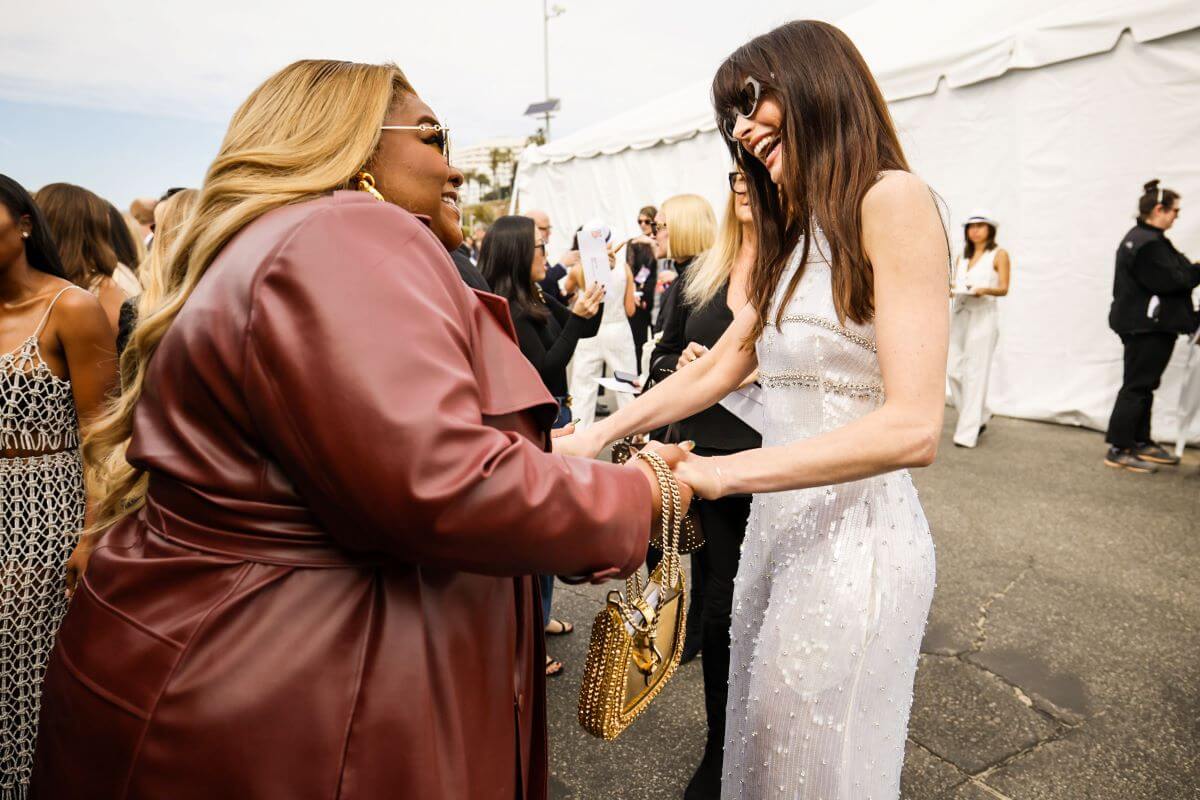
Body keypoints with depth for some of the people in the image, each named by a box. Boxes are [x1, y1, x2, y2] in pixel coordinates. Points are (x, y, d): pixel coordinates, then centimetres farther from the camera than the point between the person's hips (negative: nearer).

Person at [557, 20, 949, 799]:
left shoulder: (892, 200, -13)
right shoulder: (798, 235, 14)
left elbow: (912, 427, -22)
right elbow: (717, 368, 14)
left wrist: (725, 471, -24)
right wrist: (604, 432, 4)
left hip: (855, 531, -8)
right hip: (781, 522, 8)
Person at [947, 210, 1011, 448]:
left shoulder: (999, 254, 4)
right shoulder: (962, 257, 18)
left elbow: (1003, 288, -2)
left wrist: (984, 289, -21)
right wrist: (948, 289, -6)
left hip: (983, 316, -5)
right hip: (959, 314, 6)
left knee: (975, 373, -7)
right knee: (954, 370, 2)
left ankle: (967, 432, -4)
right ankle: (979, 416, 23)